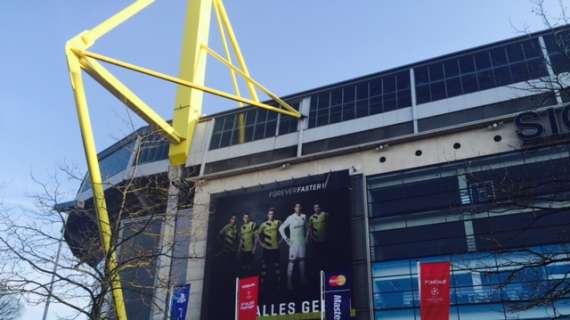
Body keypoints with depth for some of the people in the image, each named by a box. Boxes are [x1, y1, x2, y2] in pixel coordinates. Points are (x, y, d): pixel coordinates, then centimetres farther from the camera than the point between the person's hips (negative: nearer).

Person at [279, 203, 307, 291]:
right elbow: (281, 228, -6)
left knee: (302, 260, 13)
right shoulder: (290, 218, -11)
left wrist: (306, 237, 12)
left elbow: (306, 227, 19)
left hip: (302, 242, 5)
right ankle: (289, 282, -2)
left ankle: (303, 279, 26)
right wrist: (286, 239, -8)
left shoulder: (304, 217, 3)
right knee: (292, 261, -6)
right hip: (293, 242, -5)